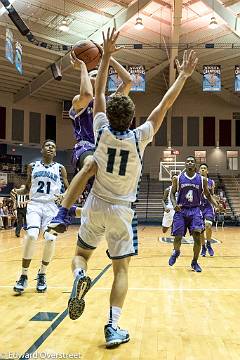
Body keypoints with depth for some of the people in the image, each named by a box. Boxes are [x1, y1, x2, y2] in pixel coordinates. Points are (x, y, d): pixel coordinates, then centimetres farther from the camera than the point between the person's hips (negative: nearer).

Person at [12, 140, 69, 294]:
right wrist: (18, 191, -3)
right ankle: (24, 276, -6)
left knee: (51, 239, -13)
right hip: (35, 204, 0)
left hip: (52, 206, 0)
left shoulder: (60, 168, 7)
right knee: (32, 235, -21)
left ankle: (42, 274, 11)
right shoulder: (32, 166, 11)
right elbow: (27, 188, 17)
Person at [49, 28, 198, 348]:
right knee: (121, 269, 7)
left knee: (81, 254, 20)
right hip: (121, 211, -1)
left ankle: (79, 277, -14)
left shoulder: (102, 131, -9)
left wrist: (106, 55, 1)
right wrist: (184, 76, 0)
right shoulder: (139, 138, -12)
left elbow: (99, 91, -2)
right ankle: (113, 327, 0)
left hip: (96, 207, 1)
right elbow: (165, 105, -7)